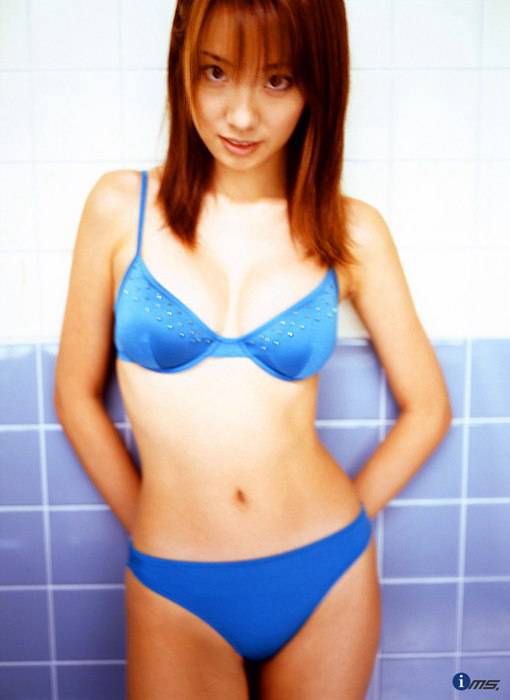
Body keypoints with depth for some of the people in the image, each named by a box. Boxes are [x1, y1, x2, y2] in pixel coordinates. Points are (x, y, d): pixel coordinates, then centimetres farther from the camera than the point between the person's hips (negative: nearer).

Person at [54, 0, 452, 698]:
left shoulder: (351, 231, -5)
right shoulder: (121, 206, -5)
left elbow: (428, 408, 3)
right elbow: (76, 394, 3)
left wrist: (340, 524, 3)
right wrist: (147, 529, 4)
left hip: (326, 583, 1)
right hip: (176, 593, 0)